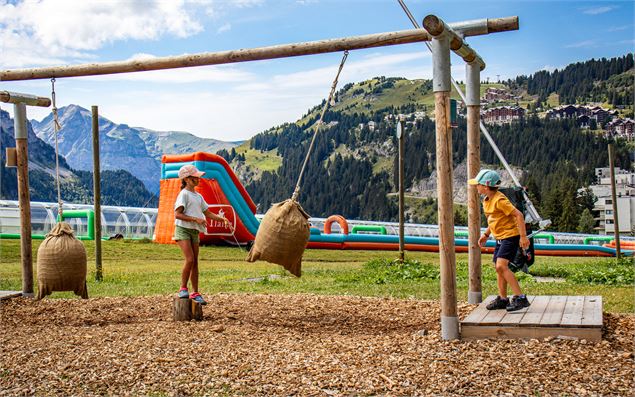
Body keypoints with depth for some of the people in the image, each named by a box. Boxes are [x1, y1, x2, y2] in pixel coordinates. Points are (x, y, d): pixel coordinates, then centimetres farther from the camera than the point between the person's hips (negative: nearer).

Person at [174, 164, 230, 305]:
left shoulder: (198, 196, 16)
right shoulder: (184, 194, -7)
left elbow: (208, 213, 19)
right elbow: (177, 214, -16)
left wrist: (223, 219, 4)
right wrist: (196, 219, -22)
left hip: (194, 231, 7)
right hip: (183, 230, -7)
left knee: (195, 262, 5)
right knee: (190, 259, -18)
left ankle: (195, 293, 10)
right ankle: (183, 289, -4)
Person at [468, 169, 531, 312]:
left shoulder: (499, 200, -21)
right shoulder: (487, 201, 9)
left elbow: (518, 215, -23)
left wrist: (523, 236, -24)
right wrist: (486, 234, 18)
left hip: (510, 236, -10)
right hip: (500, 237, 10)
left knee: (501, 266, -21)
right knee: (499, 268, 13)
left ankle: (520, 298, -18)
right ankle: (502, 299, 25)